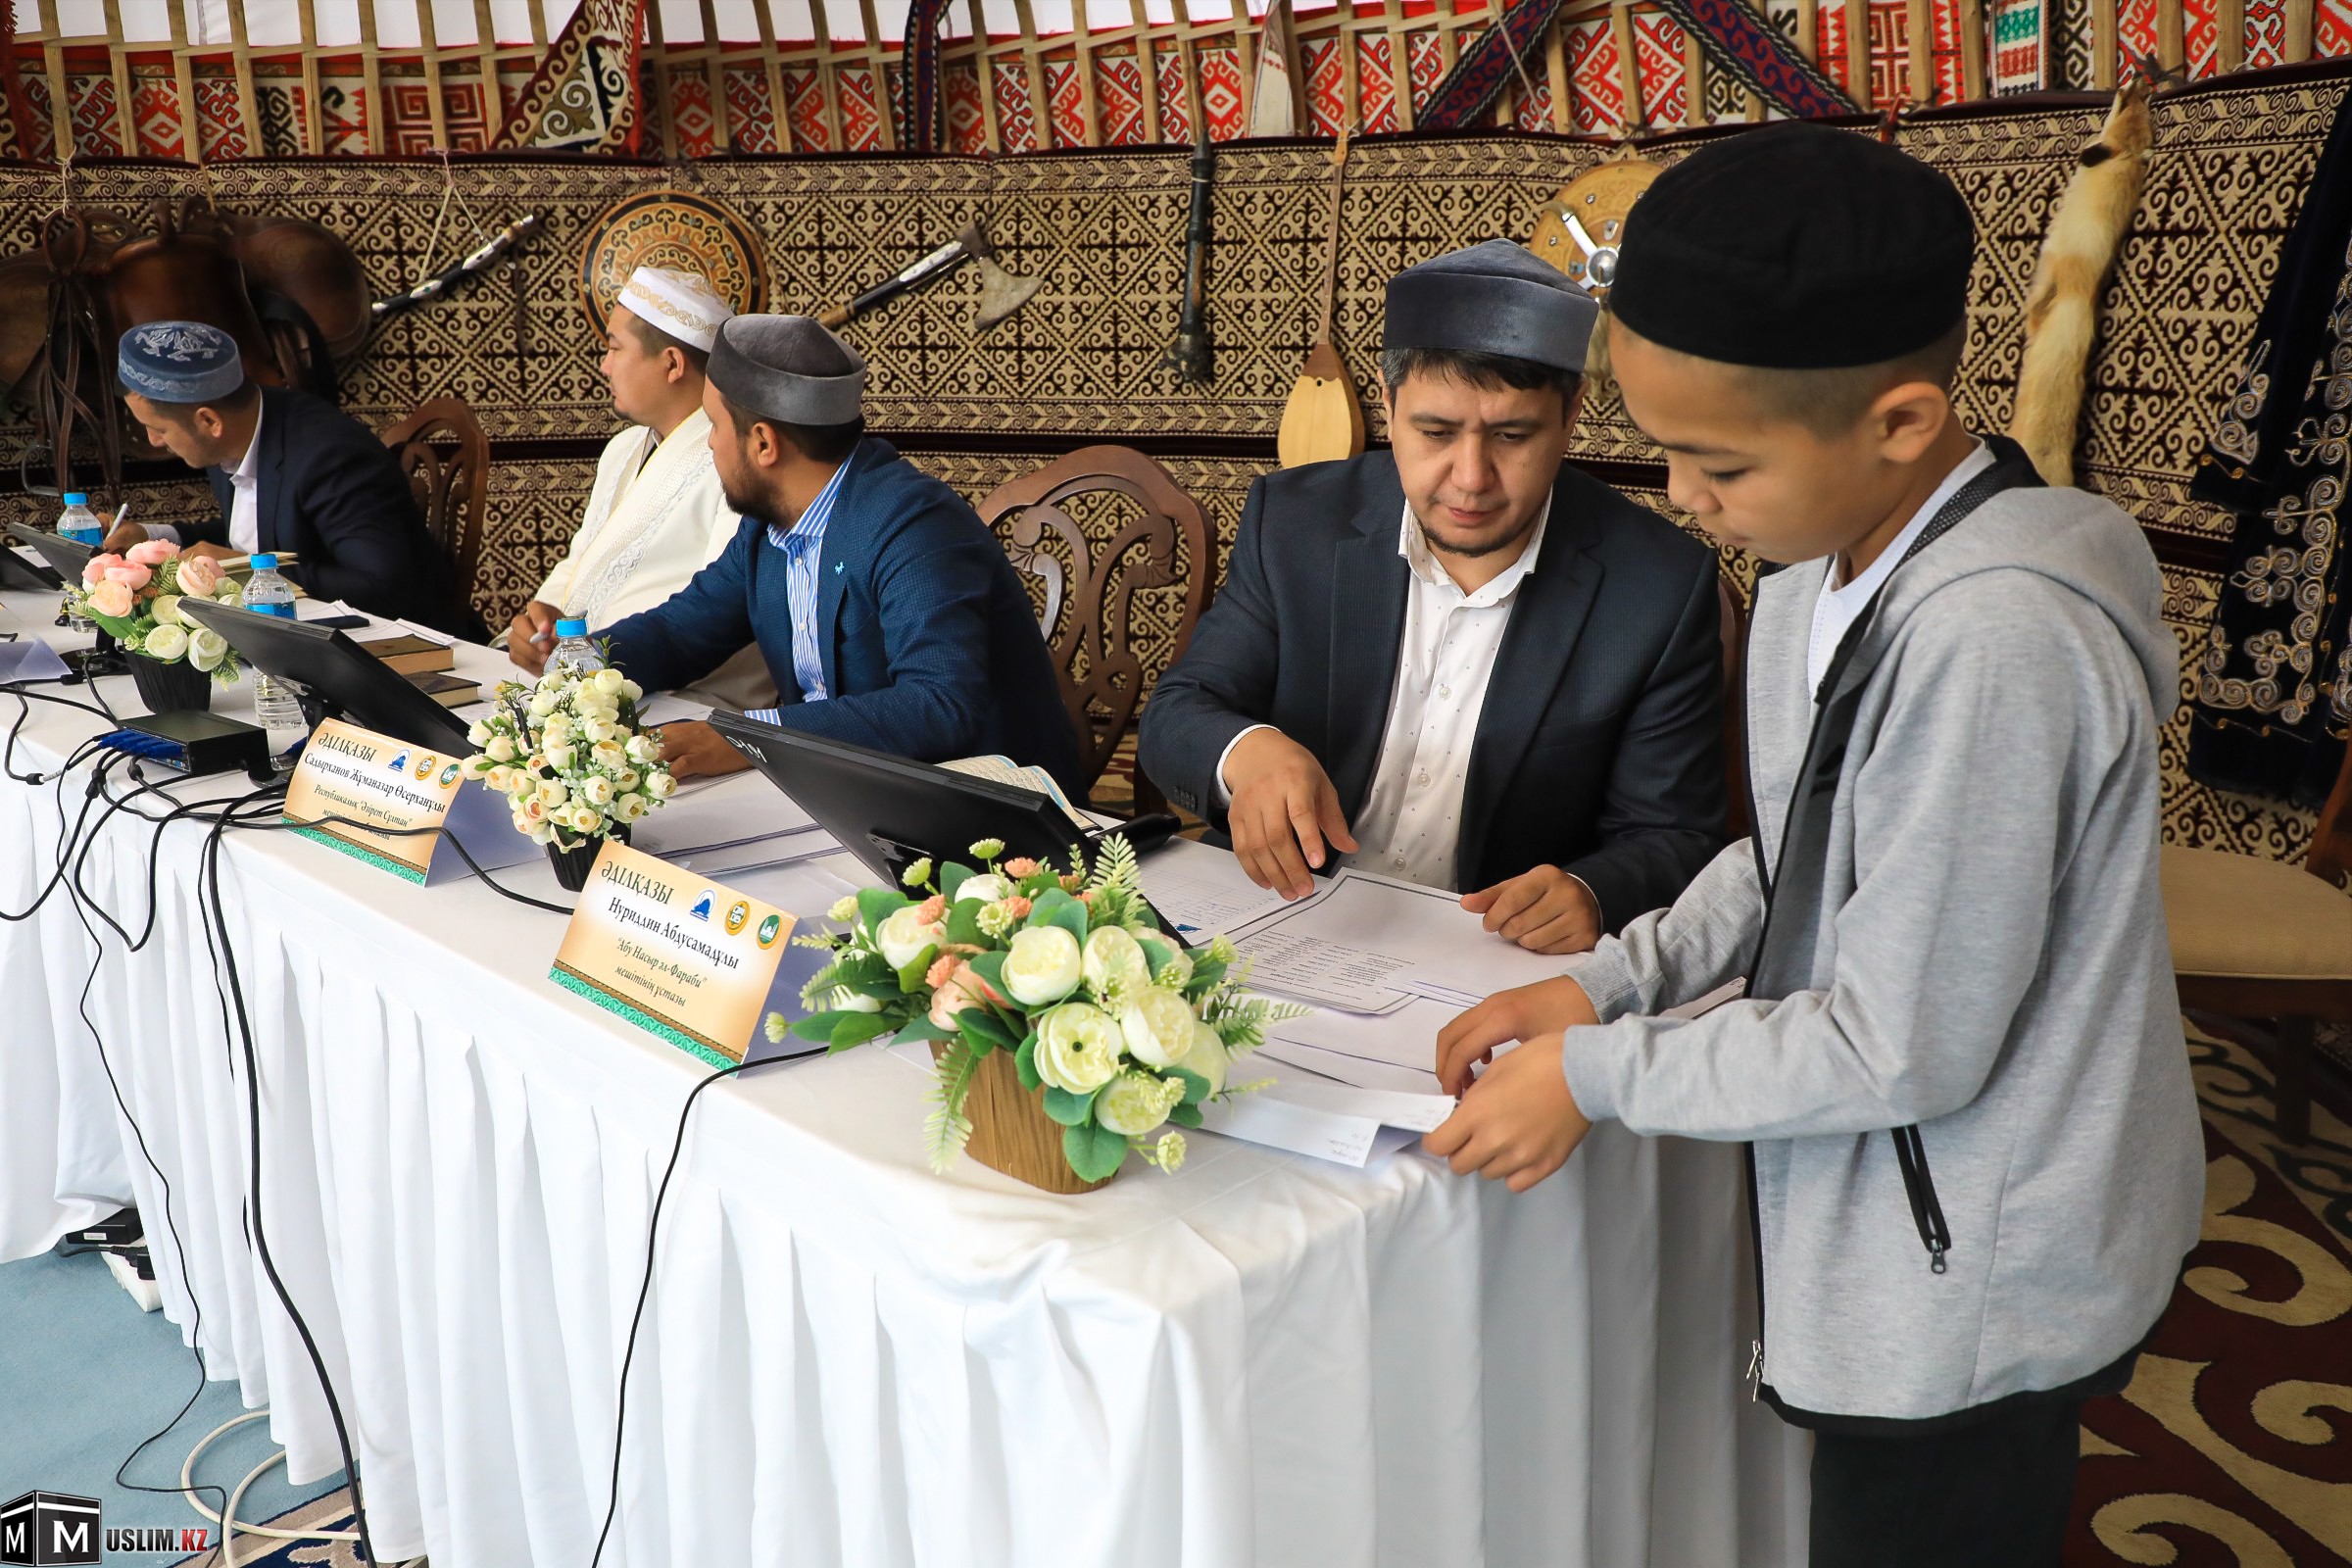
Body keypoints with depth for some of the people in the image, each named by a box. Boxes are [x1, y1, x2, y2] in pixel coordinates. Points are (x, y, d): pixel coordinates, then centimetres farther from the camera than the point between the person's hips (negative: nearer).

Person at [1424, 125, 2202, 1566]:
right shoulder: (1832, 562, -2)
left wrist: (1596, 1072, -17)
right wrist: (1606, 984, -2)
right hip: (1897, 1238, 8)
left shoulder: (1991, 639, -31)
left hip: (1972, 1292, -8)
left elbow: (1906, 1049, -26)